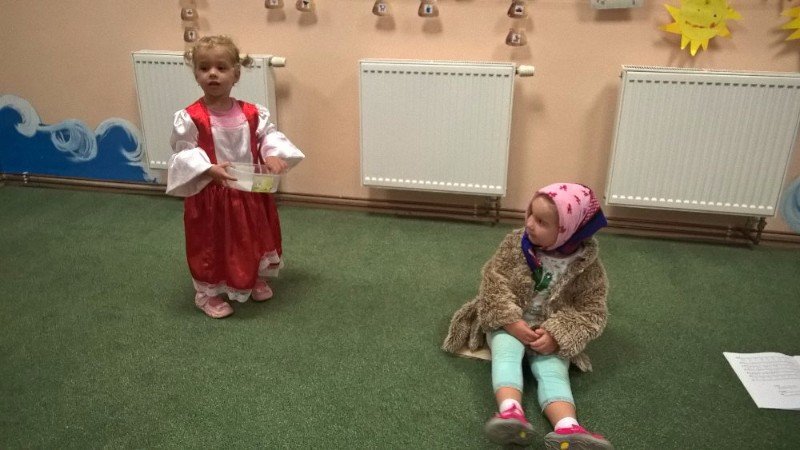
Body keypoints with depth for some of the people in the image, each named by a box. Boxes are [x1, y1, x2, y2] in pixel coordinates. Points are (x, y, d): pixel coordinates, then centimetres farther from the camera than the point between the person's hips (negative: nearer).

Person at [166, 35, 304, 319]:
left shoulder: (252, 113, -6)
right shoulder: (189, 118, -17)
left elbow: (269, 134, 2)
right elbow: (184, 154, -14)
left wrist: (273, 154, -19)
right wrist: (208, 170, -30)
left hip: (250, 192, 4)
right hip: (209, 195, -4)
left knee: (254, 237, 22)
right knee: (211, 243, 11)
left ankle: (255, 280, 48)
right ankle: (208, 293, 33)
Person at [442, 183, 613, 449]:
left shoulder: (586, 265, -11)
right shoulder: (516, 242, -8)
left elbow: (591, 311, -9)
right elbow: (493, 281, -10)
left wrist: (557, 336, -24)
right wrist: (512, 321, -22)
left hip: (551, 333, 0)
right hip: (509, 323, 1)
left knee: (552, 370, -26)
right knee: (507, 351, -30)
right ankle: (511, 412, -51)